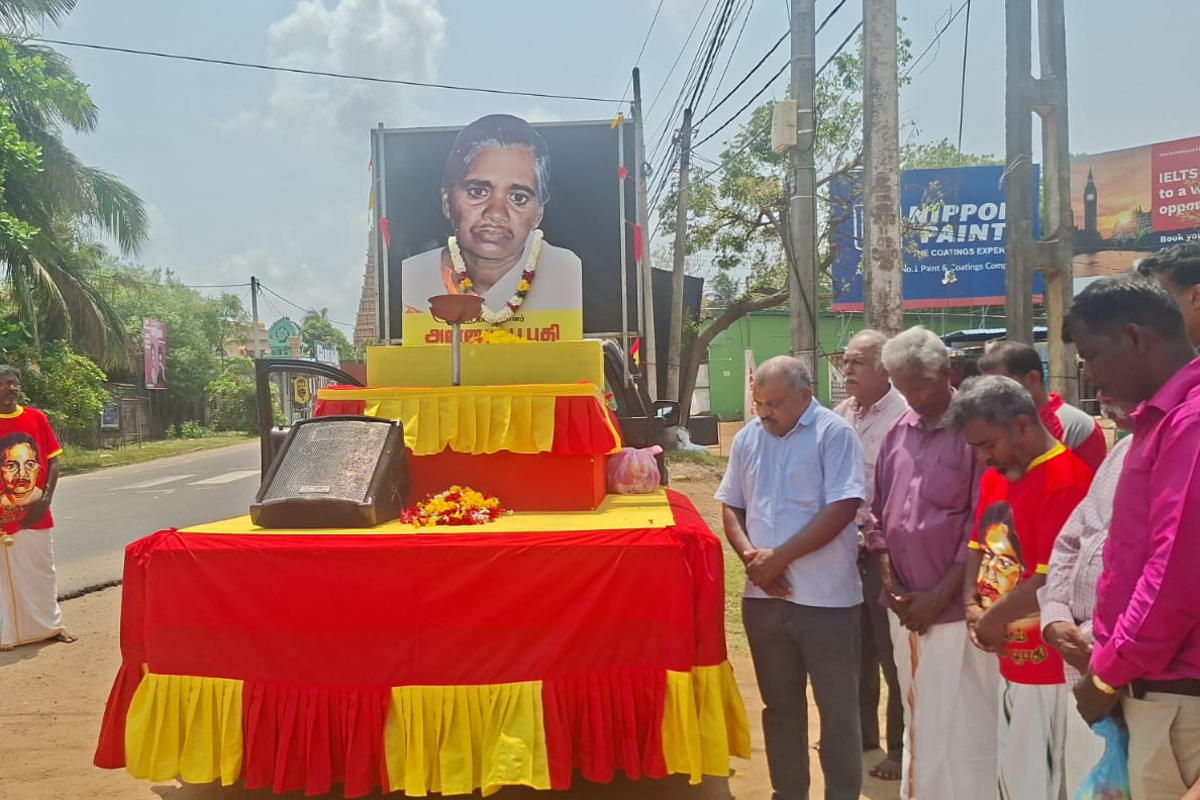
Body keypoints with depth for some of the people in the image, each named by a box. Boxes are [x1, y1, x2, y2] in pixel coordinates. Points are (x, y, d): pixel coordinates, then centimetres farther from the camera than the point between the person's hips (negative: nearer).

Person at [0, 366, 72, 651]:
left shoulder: (37, 418, 4)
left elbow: (53, 461, 5)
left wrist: (45, 500, -5)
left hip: (37, 514, 3)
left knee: (42, 571, 14)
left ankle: (51, 625, 26)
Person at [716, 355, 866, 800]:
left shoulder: (834, 434, -9)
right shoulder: (747, 438, 8)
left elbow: (842, 508, -16)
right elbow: (730, 507, 10)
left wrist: (779, 556, -16)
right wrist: (751, 557, -8)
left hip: (825, 596, -5)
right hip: (764, 595, 5)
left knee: (838, 707, 7)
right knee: (780, 705, 17)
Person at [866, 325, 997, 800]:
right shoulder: (898, 433, 9)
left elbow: (982, 526, -12)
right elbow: (878, 512, 13)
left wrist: (941, 595, -12)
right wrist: (889, 581, 2)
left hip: (955, 609, -6)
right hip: (905, 609, 6)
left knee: (962, 729, 3)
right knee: (917, 720, 18)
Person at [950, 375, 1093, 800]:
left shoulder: (1066, 481, -20)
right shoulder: (995, 475, 9)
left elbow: (1054, 579, -23)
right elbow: (979, 545, 16)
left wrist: (994, 617, -12)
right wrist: (972, 605, 1)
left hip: (1049, 666, -8)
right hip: (1009, 659, 8)